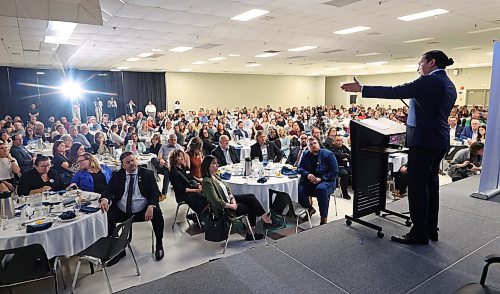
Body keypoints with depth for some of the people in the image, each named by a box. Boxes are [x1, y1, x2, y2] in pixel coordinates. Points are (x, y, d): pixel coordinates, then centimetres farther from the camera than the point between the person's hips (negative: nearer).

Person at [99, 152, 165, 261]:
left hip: (142, 212, -2)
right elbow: (109, 190, -2)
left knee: (157, 213, -29)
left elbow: (155, 193, -3)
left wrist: (151, 206, -24)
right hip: (121, 212, 2)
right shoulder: (117, 176, 10)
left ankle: (159, 245, -5)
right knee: (107, 216, -25)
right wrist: (104, 199, -27)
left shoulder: (147, 174, 4)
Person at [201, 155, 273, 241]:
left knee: (251, 197, -6)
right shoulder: (207, 182, -23)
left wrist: (232, 198, -4)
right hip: (224, 209, -9)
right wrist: (231, 206, -17)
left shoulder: (214, 176, 6)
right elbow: (216, 202, -26)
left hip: (228, 200, 9)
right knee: (252, 207, -10)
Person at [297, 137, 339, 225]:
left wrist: (321, 179, -17)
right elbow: (300, 168, 10)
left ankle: (324, 218, -25)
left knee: (321, 189, -39)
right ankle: (310, 208, 5)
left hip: (326, 181, -4)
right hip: (309, 182, 4)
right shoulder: (306, 155, 11)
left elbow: (335, 172, -5)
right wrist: (307, 174, -12)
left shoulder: (328, 154, -2)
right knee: (298, 190, -25)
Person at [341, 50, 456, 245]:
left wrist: (361, 89, -16)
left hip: (424, 140, -10)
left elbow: (395, 92, -19)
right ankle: (431, 229, 24)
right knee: (431, 183, 15)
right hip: (439, 140, 10)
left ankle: (419, 233, 3)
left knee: (417, 185, -4)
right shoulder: (449, 85, 15)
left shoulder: (430, 81, -13)